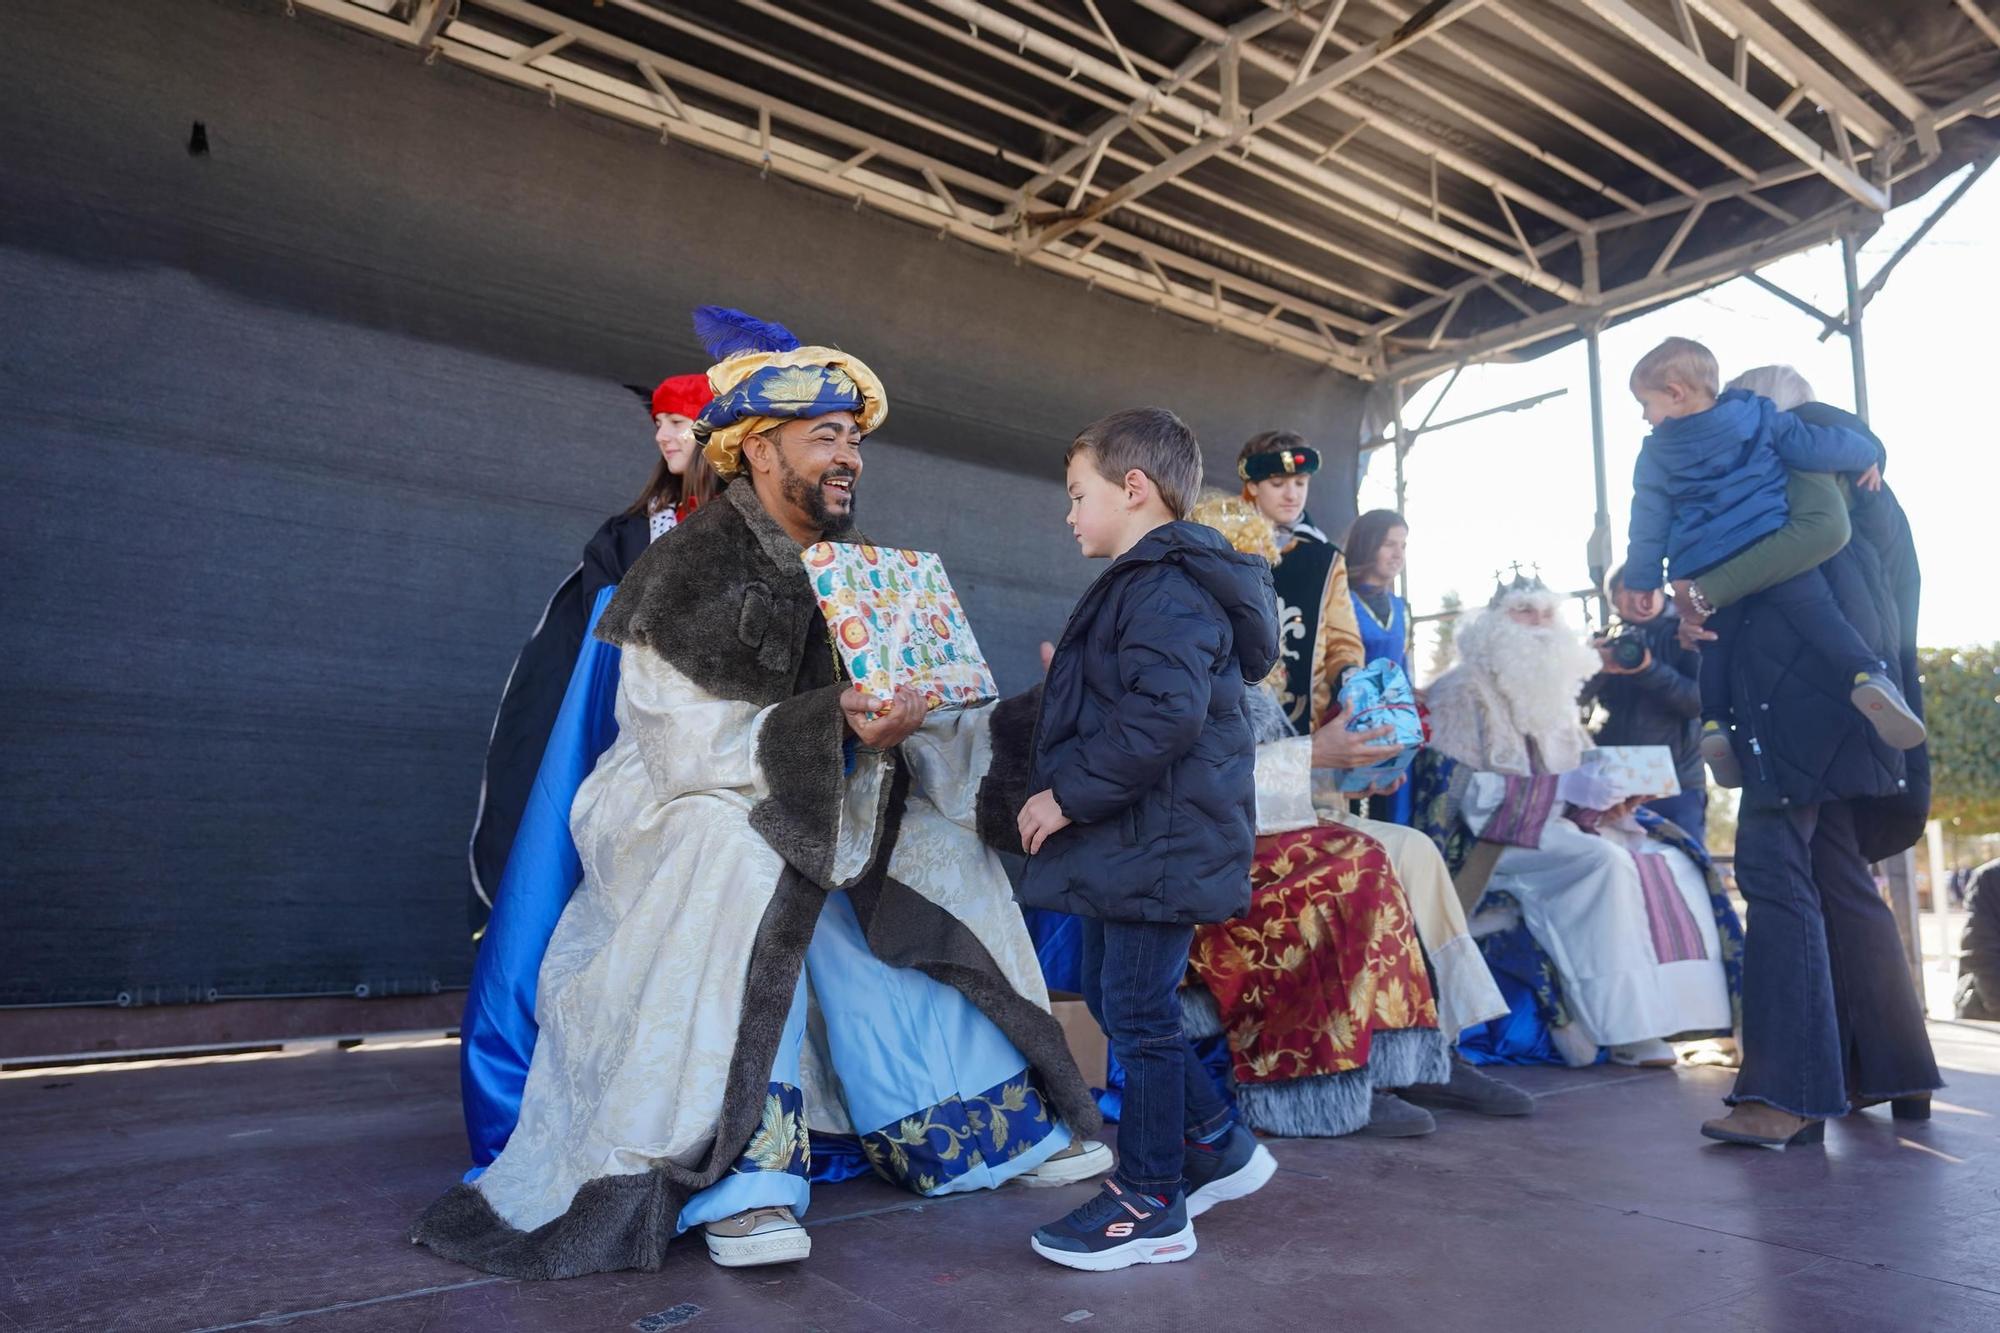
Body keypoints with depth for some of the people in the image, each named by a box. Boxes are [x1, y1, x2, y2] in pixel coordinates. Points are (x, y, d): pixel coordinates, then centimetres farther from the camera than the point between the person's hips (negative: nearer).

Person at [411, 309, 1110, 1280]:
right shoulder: (692, 565, -15)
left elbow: (895, 723, 1)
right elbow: (688, 746, -24)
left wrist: (1023, 724, -12)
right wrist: (837, 727, -35)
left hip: (823, 813, 7)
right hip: (677, 818, -7)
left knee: (942, 853, -5)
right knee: (747, 857, -36)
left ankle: (1006, 1119, 4)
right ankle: (738, 1180, -33)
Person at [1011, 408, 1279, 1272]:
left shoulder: (1168, 586, -17)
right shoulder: (1144, 583, 18)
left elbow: (1164, 714, -28)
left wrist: (1068, 794, -23)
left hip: (1159, 839, -11)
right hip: (1130, 836, 11)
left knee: (1137, 1010, -1)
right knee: (1110, 996, 17)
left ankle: (1151, 1208, 14)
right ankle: (1215, 1146, 30)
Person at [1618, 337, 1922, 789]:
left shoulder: (1655, 456, 8)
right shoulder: (1759, 416, 10)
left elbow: (1649, 530, 8)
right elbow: (1816, 447, 4)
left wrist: (1641, 586, 11)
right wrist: (1869, 454, 23)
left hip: (1702, 572, 1)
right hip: (1770, 548, 0)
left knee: (1712, 647, 11)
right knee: (1819, 612, -4)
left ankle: (1713, 723, -3)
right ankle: (1867, 674, -28)